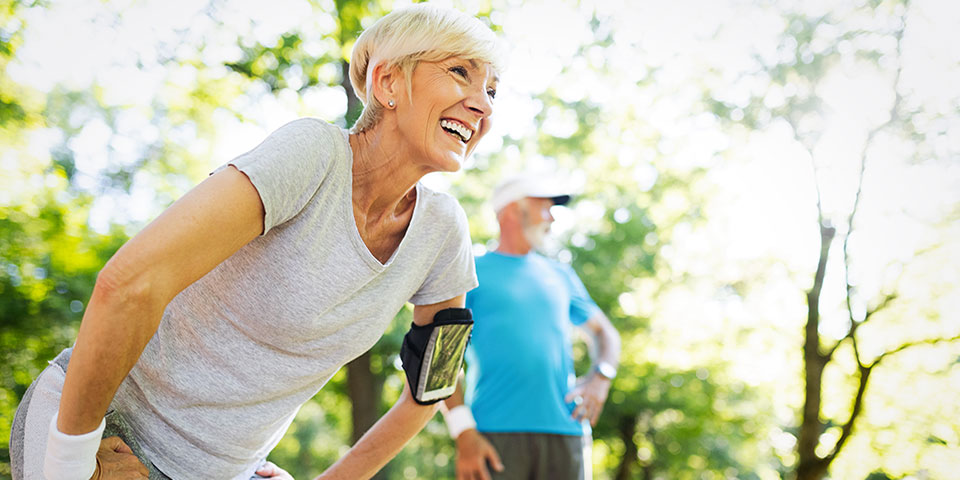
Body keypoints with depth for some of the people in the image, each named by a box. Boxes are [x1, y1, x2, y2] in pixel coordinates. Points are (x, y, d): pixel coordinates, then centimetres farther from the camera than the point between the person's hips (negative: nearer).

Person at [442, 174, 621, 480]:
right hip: (496, 433, -4)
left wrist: (600, 378, 6)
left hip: (564, 432, 4)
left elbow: (604, 333, 29)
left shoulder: (561, 276, 22)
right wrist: (464, 433, -13)